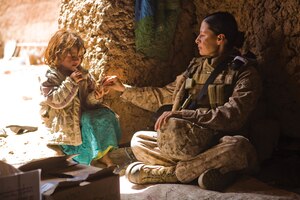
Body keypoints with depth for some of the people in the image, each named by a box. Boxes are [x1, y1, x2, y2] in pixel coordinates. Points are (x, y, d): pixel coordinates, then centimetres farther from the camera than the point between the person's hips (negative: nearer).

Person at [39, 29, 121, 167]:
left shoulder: (83, 74, 7)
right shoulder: (51, 78, -7)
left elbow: (87, 102, 5)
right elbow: (56, 101, -20)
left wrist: (95, 97, -19)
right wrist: (70, 82, -25)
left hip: (83, 112, 6)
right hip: (63, 122, -6)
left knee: (106, 114, -17)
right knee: (90, 120, -30)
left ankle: (104, 152, -18)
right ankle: (101, 156, -22)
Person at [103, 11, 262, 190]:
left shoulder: (244, 71, -6)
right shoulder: (196, 66, 13)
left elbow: (232, 116, -20)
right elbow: (163, 95, 23)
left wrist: (181, 115, -24)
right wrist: (124, 88, 22)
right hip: (189, 142, 6)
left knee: (239, 147, -38)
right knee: (138, 140, -6)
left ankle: (171, 171, -22)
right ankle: (204, 167, -24)